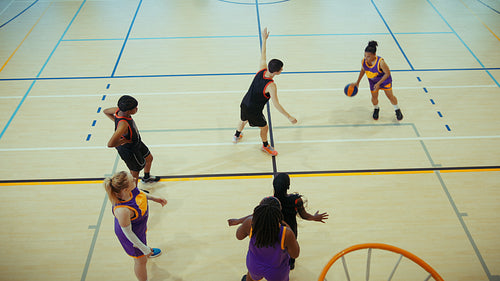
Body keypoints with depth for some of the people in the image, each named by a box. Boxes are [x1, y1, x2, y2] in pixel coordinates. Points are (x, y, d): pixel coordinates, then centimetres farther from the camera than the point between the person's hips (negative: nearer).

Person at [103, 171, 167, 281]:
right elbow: (128, 233, -29)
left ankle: (148, 252, 75)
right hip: (133, 234, -8)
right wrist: (144, 249, -17)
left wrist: (153, 198, 2)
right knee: (141, 260, 19)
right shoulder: (122, 211, -46)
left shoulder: (128, 189, -28)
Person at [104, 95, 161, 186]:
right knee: (135, 173, 15)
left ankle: (146, 177, 60)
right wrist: (125, 140, -30)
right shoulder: (123, 125, -43)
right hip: (130, 151, -9)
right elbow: (110, 144, -47)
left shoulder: (120, 110, -19)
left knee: (149, 158, 30)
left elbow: (105, 111, 3)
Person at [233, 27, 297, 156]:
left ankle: (236, 136, 62)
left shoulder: (262, 70, -14)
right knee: (264, 127, 20)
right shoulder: (271, 86, -31)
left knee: (244, 120, 35)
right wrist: (289, 117, -24)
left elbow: (263, 56, 3)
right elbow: (276, 104, -29)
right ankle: (265, 146, 45)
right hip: (254, 111, -7)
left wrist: (264, 39, 11)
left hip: (244, 104, 7)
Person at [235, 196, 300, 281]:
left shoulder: (251, 223, -35)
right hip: (276, 270, -2)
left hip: (255, 264, 2)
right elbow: (295, 254, -21)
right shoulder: (286, 234, -42)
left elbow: (239, 235, -12)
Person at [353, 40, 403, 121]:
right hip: (373, 81, 4)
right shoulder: (363, 61, -25)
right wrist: (357, 82, 5)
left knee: (390, 96, 6)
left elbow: (387, 73, -25)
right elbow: (363, 70, -1)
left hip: (384, 80, -3)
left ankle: (397, 110, 32)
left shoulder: (380, 62, -39)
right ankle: (376, 109, 42)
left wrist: (378, 84, -29)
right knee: (374, 97, 9)